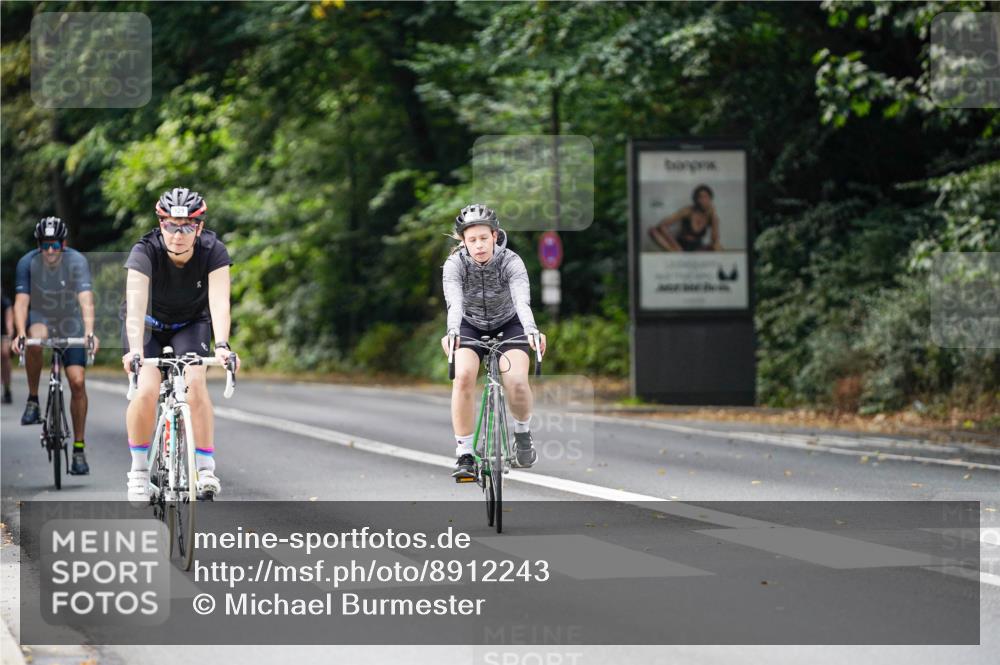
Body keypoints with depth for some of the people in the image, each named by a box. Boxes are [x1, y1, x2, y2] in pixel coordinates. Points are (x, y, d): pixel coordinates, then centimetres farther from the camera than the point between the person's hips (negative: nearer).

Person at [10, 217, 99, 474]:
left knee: (77, 381, -10)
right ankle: (32, 400, -18)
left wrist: (89, 332, -47)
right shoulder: (27, 263, -19)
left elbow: (86, 300, -33)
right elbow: (21, 301, -23)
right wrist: (20, 334, -39)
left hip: (70, 323, 0)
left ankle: (79, 448, 1)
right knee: (36, 340, -37)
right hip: (40, 319, 0)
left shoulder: (77, 261, -23)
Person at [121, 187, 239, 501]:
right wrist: (135, 350, -59)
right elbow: (135, 305, -43)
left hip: (191, 325, 1)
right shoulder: (145, 252, -31)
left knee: (195, 383, -25)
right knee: (147, 391, -23)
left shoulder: (213, 251, -27)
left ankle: (206, 469, -18)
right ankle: (139, 470, -3)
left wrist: (221, 345, -55)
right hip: (149, 325, -1)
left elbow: (219, 302, -38)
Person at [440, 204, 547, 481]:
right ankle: (464, 455, -20)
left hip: (508, 326, 0)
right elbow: (454, 302, -38)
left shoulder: (511, 262, -24)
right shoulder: (455, 264, -22)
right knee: (463, 376, -28)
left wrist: (531, 330, -59)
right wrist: (452, 332, -59)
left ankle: (522, 432, 9)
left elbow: (522, 300, -39)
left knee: (517, 382, -25)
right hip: (471, 327, 1)